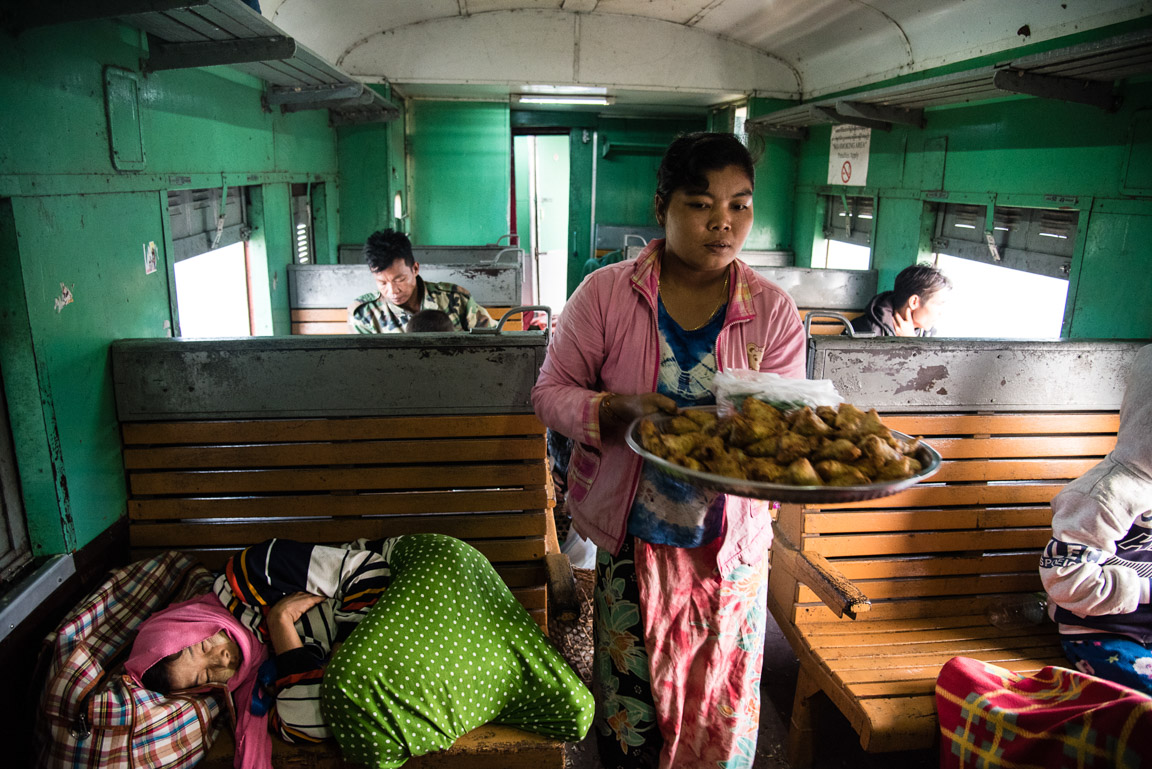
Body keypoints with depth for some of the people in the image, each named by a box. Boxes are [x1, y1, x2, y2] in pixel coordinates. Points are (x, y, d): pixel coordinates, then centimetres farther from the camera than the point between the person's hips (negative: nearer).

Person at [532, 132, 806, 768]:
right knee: (630, 705, 13)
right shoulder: (605, 293, -8)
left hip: (731, 545, 2)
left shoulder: (774, 310, -5)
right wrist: (620, 410, -23)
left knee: (723, 705, 16)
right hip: (631, 540, -1)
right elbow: (551, 392, -5)